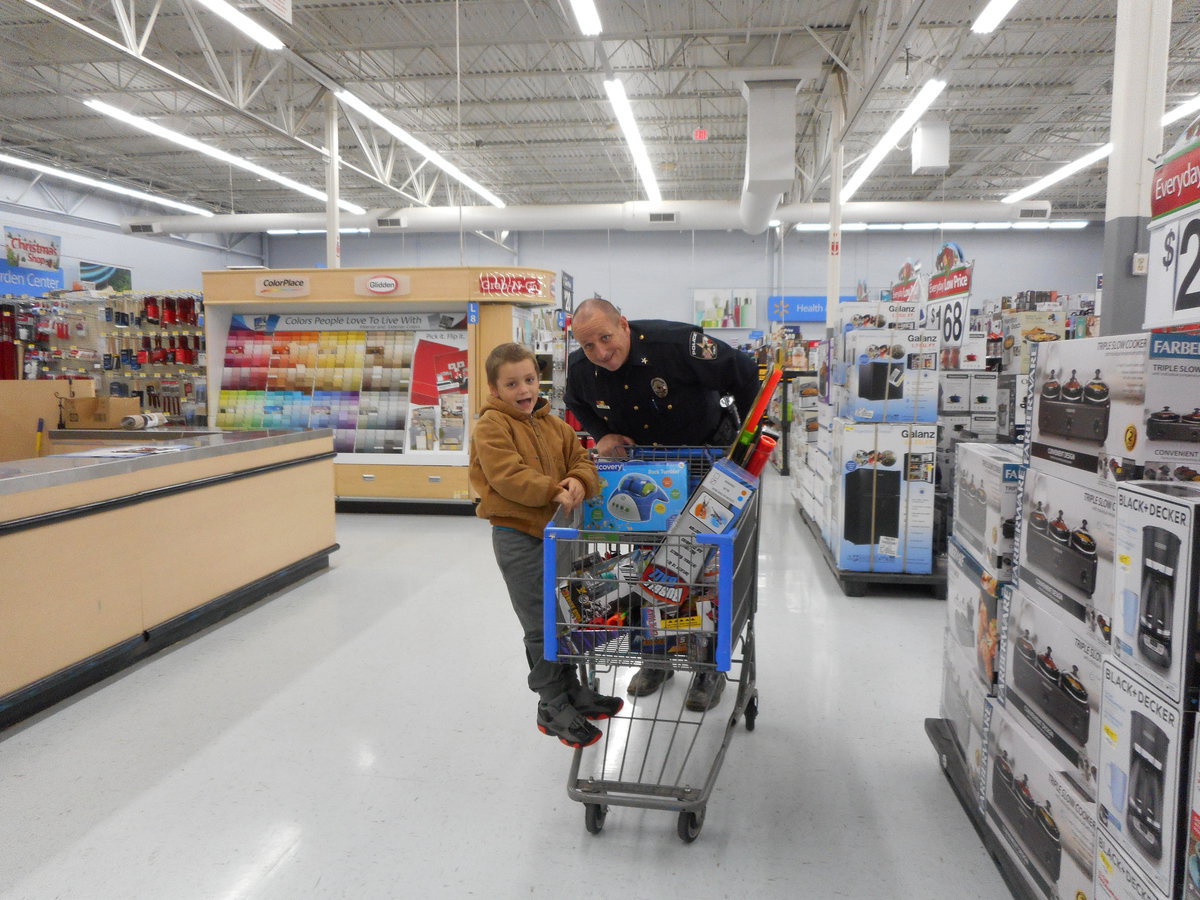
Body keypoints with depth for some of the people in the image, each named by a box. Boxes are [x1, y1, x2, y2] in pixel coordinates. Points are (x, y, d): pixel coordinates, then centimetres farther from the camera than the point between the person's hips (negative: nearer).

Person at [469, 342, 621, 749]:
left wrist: (579, 481, -15)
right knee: (541, 624, 1)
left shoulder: (554, 424, 11)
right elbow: (507, 477, -21)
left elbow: (581, 459, 8)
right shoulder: (491, 426, -10)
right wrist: (553, 491, -28)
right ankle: (553, 707, 15)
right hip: (517, 535, -7)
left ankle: (572, 691, 35)